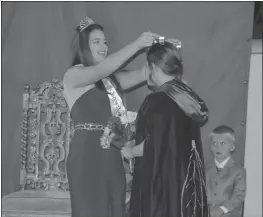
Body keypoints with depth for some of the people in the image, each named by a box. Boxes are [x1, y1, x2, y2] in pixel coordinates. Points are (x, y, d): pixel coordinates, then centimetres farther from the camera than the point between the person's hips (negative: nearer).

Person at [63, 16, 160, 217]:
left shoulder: (111, 79, 14)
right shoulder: (73, 75, -3)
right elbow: (103, 68, -20)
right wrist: (137, 44, -23)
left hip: (112, 155, 6)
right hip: (87, 155, -6)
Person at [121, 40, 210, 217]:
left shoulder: (157, 101, -17)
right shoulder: (189, 96, 5)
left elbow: (153, 145, -17)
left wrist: (130, 151, 2)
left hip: (161, 179, -7)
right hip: (186, 177, 7)